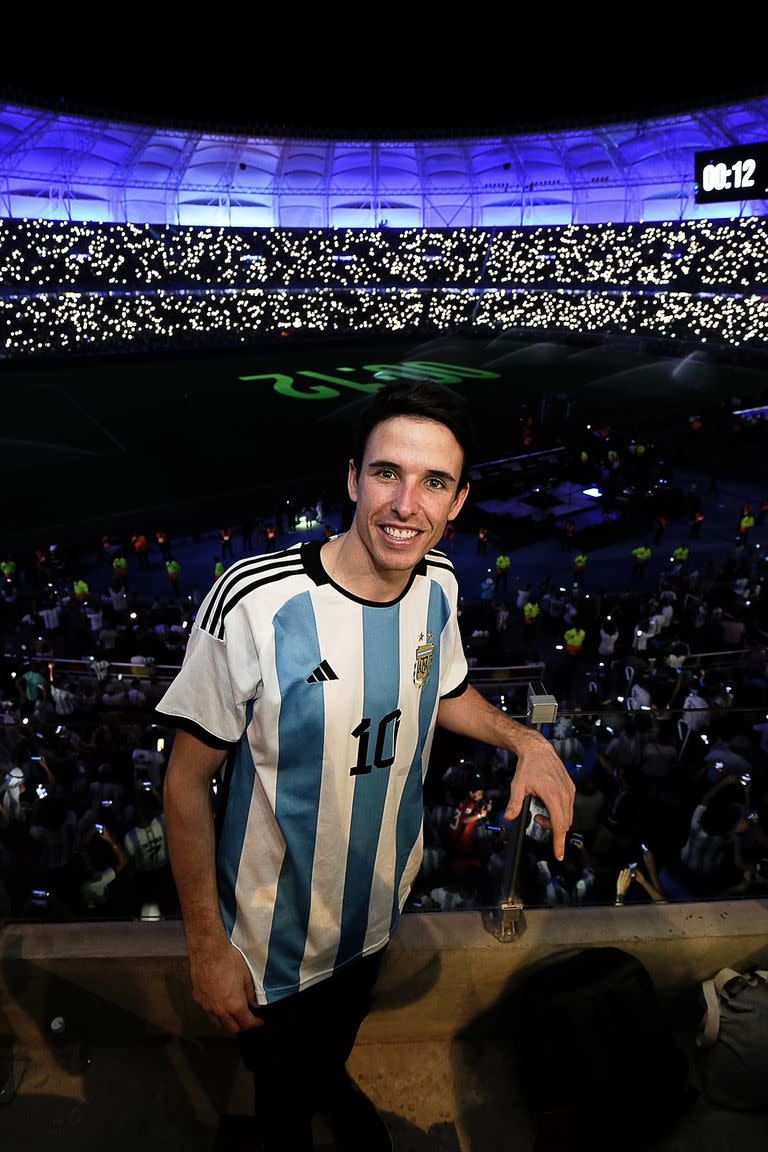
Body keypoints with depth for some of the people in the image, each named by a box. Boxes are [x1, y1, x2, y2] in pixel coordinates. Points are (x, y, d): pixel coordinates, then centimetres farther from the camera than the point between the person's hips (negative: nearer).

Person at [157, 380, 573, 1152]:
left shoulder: (439, 587, -13)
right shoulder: (255, 602, -32)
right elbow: (188, 780, -21)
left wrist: (527, 741, -11)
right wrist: (207, 946, -14)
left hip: (378, 912, 5)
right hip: (275, 942, -4)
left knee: (335, 1042, 35)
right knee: (281, 1087, 26)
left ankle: (331, 1086, 68)